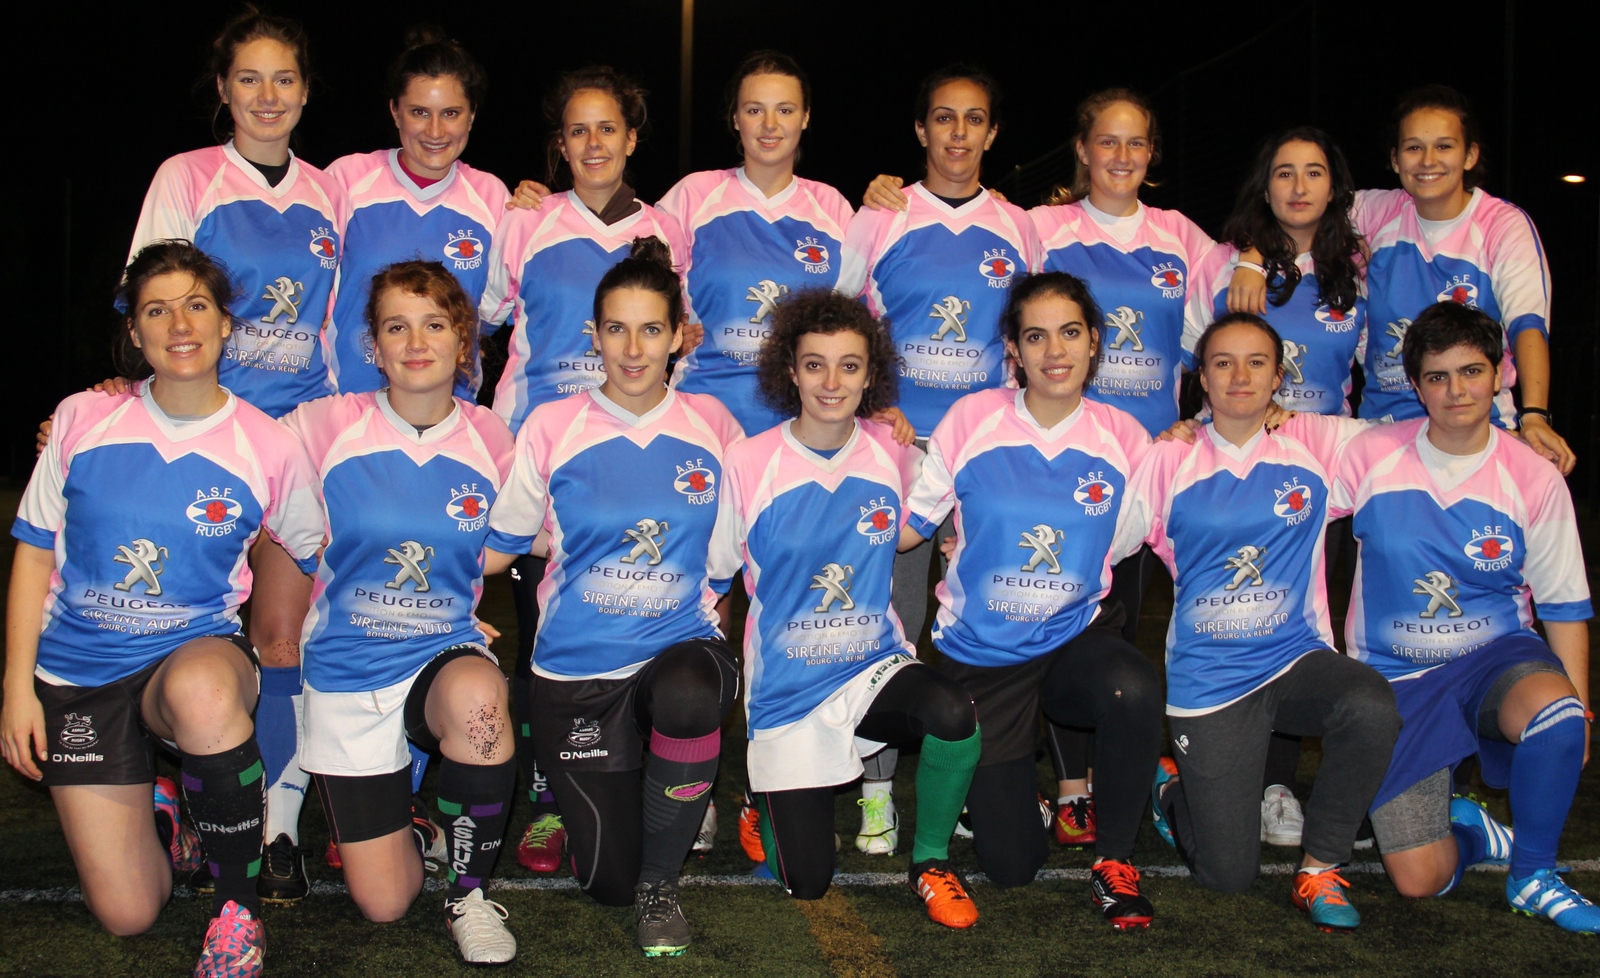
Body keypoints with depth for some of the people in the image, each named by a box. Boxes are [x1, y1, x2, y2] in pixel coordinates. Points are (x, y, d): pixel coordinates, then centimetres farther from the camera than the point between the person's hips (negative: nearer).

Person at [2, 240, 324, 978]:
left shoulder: (269, 447, -7)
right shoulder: (82, 421, -3)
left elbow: (317, 558, 8)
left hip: (199, 650, -1)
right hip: (78, 673, 2)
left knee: (201, 694, -43)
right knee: (128, 916, -3)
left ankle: (239, 903, -18)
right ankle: (156, 800, 33)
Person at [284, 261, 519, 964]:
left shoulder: (489, 439, -3)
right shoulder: (327, 425, -7)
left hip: (447, 655, 0)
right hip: (346, 669, 0)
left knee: (477, 695, -39)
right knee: (384, 904, -3)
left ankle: (470, 892, -13)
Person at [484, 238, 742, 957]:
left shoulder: (710, 424, 2)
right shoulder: (551, 428, -3)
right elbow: (496, 549, 4)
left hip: (682, 644, 0)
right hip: (578, 665, 0)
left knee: (688, 700, -39)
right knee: (608, 882, -1)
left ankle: (661, 881, -12)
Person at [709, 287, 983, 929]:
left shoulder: (894, 453, -4)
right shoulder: (748, 464, -11)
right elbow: (713, 573, 0)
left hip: (874, 666, 1)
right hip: (787, 688, -1)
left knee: (954, 712, -34)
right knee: (807, 884, -1)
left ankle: (931, 860, -5)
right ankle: (773, 798, 35)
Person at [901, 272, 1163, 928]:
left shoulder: (1121, 437, -4)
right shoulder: (971, 420, -9)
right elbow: (907, 526, 0)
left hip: (1077, 638, 1)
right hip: (981, 654, -1)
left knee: (1134, 690, -37)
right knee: (1011, 865, 0)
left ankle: (1113, 860, -10)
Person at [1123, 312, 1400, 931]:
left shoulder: (1317, 444, 1)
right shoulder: (1169, 464, 0)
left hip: (1296, 660, 1)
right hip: (1208, 681, -1)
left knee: (1371, 705, -35)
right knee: (1226, 877, -3)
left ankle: (1320, 866, -9)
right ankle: (1171, 788, 34)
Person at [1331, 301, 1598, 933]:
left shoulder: (1533, 478, -5)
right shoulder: (1370, 455, -6)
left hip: (1496, 656, 1)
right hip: (1395, 676, 0)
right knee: (1418, 881, -10)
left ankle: (1533, 873, -9)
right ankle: (1473, 832, 28)